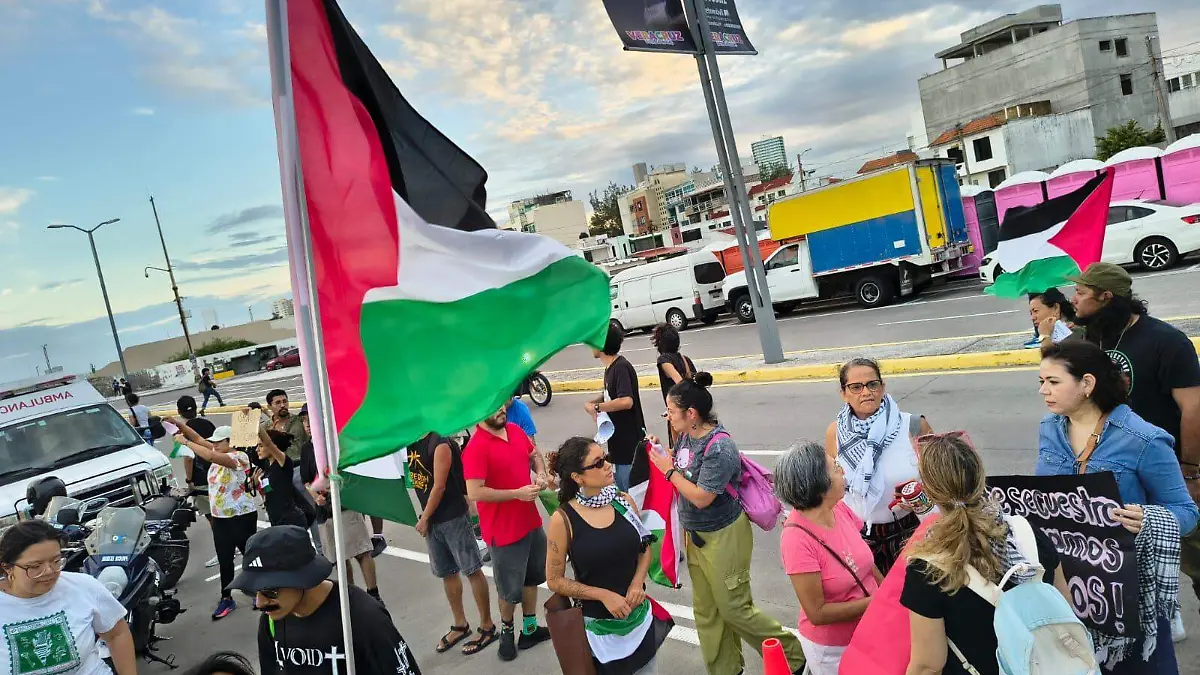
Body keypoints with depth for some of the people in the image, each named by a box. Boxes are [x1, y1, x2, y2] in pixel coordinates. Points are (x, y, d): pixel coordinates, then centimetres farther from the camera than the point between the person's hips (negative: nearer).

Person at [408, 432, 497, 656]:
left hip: (453, 517, -8)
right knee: (446, 573, 17)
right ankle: (460, 625, 32)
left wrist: (424, 518, -10)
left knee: (471, 570, 1)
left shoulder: (440, 443, -19)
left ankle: (487, 627, 12)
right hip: (431, 518, 8)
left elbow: (439, 486, -18)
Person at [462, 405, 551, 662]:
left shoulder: (516, 430, -1)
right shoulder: (476, 448, -22)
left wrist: (541, 474, -4)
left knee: (531, 578, 22)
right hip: (504, 530, -7)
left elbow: (534, 455, 17)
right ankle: (507, 630, 36)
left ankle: (530, 629, 40)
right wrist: (517, 493, -24)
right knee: (510, 590, 9)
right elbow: (474, 493, -26)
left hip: (531, 521, 7)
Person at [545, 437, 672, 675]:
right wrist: (604, 595, -17)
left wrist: (637, 582, -9)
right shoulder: (563, 519, -17)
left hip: (640, 616, 4)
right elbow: (555, 580, -9)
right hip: (599, 624, -4)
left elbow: (645, 547, 8)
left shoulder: (623, 501, -6)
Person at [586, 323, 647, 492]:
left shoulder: (621, 367, -21)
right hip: (619, 440, 10)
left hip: (630, 442, -10)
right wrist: (591, 403, -1)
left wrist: (597, 407, -21)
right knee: (622, 489, 18)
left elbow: (626, 401, -33)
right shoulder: (610, 368, 8)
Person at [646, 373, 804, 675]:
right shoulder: (687, 435, -4)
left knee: (734, 609, 6)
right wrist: (663, 453, -6)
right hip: (695, 535, 8)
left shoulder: (720, 448, -27)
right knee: (706, 610, 17)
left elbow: (701, 498, -26)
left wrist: (669, 469, -20)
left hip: (723, 537, -8)